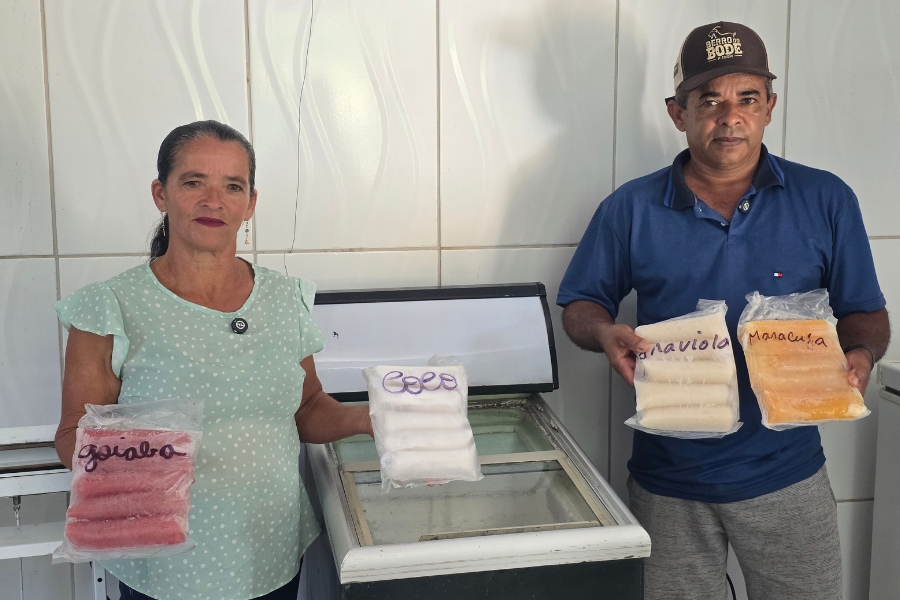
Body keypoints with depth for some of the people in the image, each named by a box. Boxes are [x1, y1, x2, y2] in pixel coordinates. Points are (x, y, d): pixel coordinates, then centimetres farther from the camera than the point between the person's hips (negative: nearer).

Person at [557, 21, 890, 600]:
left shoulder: (826, 200, 1)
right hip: (668, 481, 0)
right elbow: (580, 307, 6)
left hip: (787, 474, 1)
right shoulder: (632, 209, 0)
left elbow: (866, 313, 6)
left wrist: (861, 355, -16)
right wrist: (608, 334, -16)